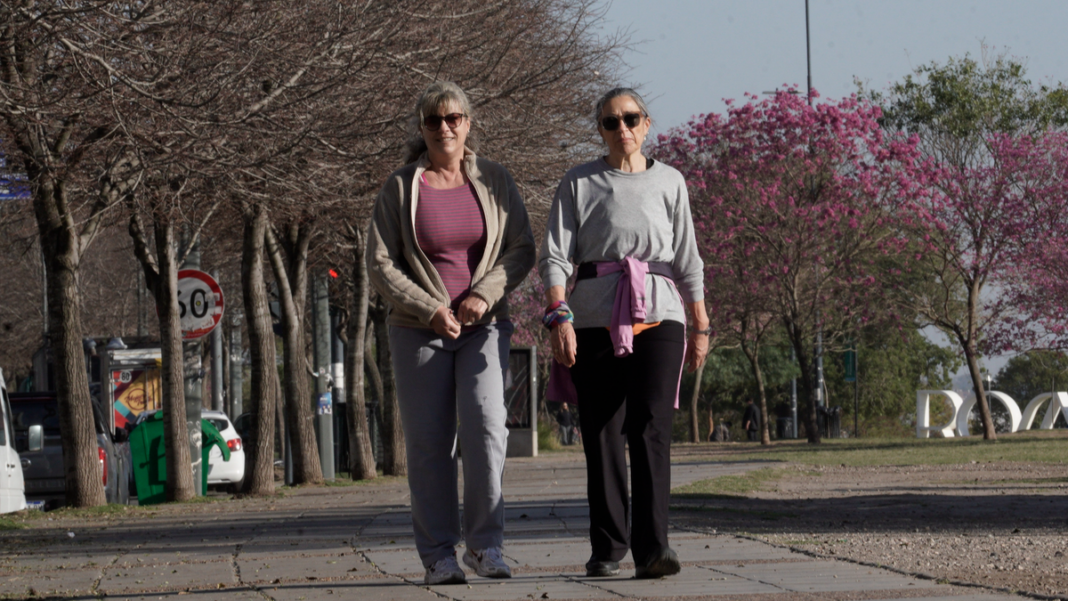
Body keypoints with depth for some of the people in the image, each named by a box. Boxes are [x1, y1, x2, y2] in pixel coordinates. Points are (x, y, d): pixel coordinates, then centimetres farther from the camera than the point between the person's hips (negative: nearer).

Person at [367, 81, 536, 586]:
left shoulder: (493, 180, 5)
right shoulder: (401, 188, 0)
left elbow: (521, 249, 5)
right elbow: (380, 264, -2)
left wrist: (485, 295, -11)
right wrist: (431, 311, -12)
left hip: (483, 325, 0)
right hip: (419, 330, 0)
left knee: (486, 426, -16)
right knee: (429, 441, -1)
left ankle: (485, 544, -10)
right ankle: (438, 556, 6)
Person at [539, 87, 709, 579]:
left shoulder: (669, 183, 12)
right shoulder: (578, 184, 7)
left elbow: (687, 260, 15)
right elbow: (555, 255, 0)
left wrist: (701, 326, 11)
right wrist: (558, 316, -14)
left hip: (658, 317, 0)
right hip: (595, 319, 0)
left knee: (650, 428, -14)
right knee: (602, 435, 1)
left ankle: (652, 548, -20)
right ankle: (607, 548, 11)